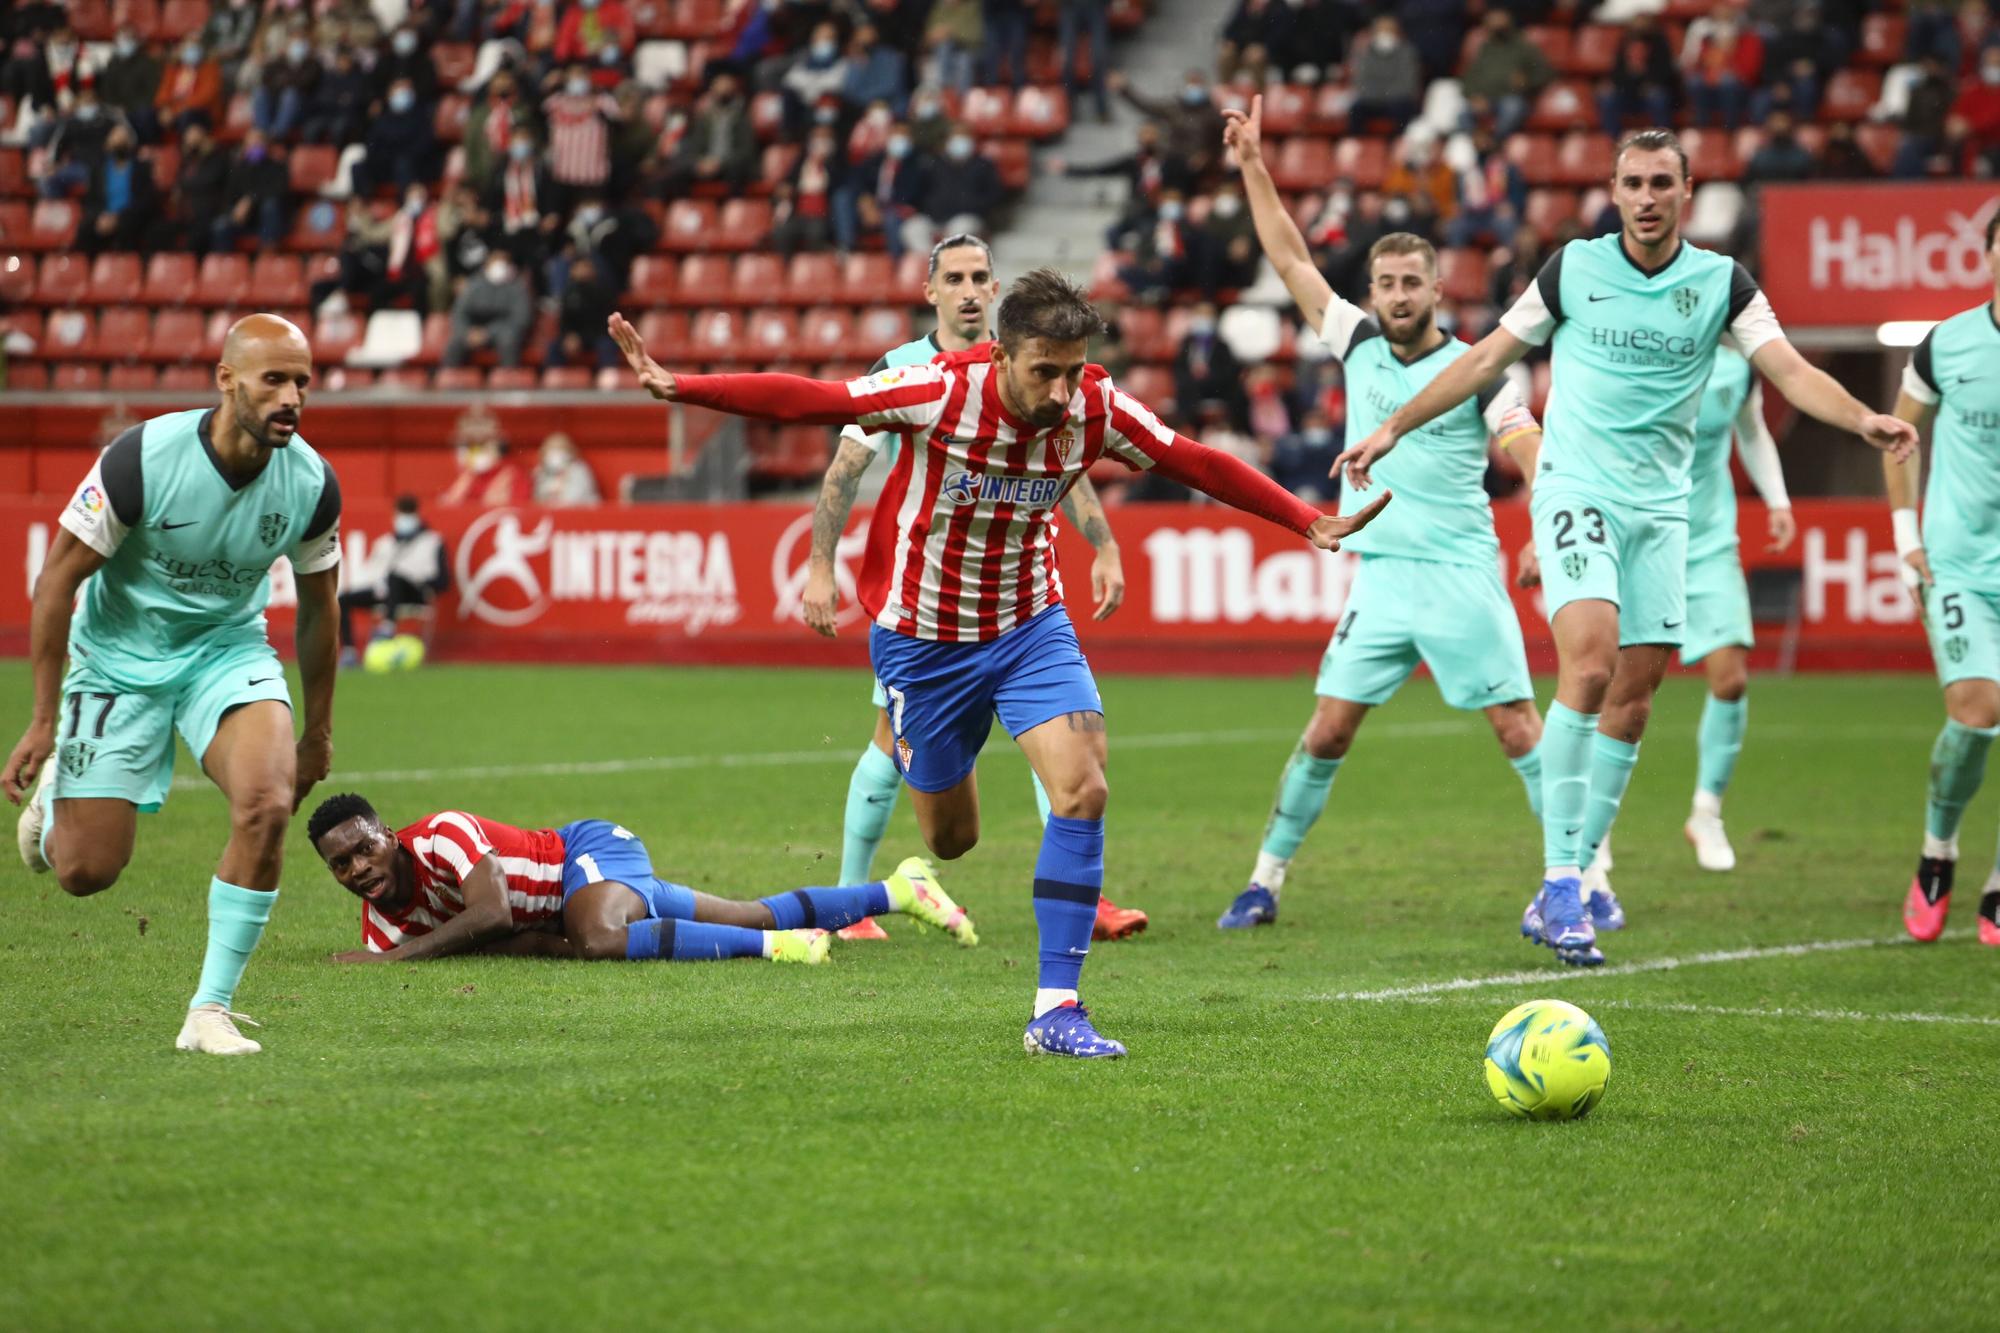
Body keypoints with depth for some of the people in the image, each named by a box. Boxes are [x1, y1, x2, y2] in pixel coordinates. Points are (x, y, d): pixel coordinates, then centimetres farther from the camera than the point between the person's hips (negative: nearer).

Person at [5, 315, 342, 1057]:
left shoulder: (311, 483, -14)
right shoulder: (142, 459, -25)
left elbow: (317, 604, 4)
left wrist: (318, 732, 10)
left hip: (228, 649, 2)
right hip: (120, 658, -2)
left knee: (267, 805, -26)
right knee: (86, 872, -2)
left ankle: (210, 1011, -13)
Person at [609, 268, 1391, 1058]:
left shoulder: (1097, 411, -17)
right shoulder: (938, 394, -26)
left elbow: (1197, 465, -3)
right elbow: (801, 400, -23)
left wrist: (1307, 522, -3)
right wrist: (676, 387, -28)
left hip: (1029, 627, 2)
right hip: (921, 637, -2)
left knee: (1083, 791, -20)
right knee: (950, 840, 10)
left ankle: (1056, 1010, -13)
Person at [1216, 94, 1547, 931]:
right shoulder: (1358, 345, 9)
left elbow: (1535, 457, -8)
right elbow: (1291, 259, 13)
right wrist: (1253, 166, 10)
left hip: (1461, 576, -3)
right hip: (1379, 577, 3)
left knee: (1517, 727, -7)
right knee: (1326, 731, 1)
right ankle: (1265, 881, 11)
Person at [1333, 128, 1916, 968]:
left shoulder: (1721, 283, 3)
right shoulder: (1573, 269, 0)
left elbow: (1791, 371, -6)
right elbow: (1488, 358, 10)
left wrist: (1863, 419, -25)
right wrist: (1394, 427, 10)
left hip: (1660, 507, 3)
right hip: (1576, 489, -3)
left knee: (1632, 701, 2)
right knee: (1590, 661, -22)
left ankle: (1565, 890, 12)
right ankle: (1561, 880, -20)